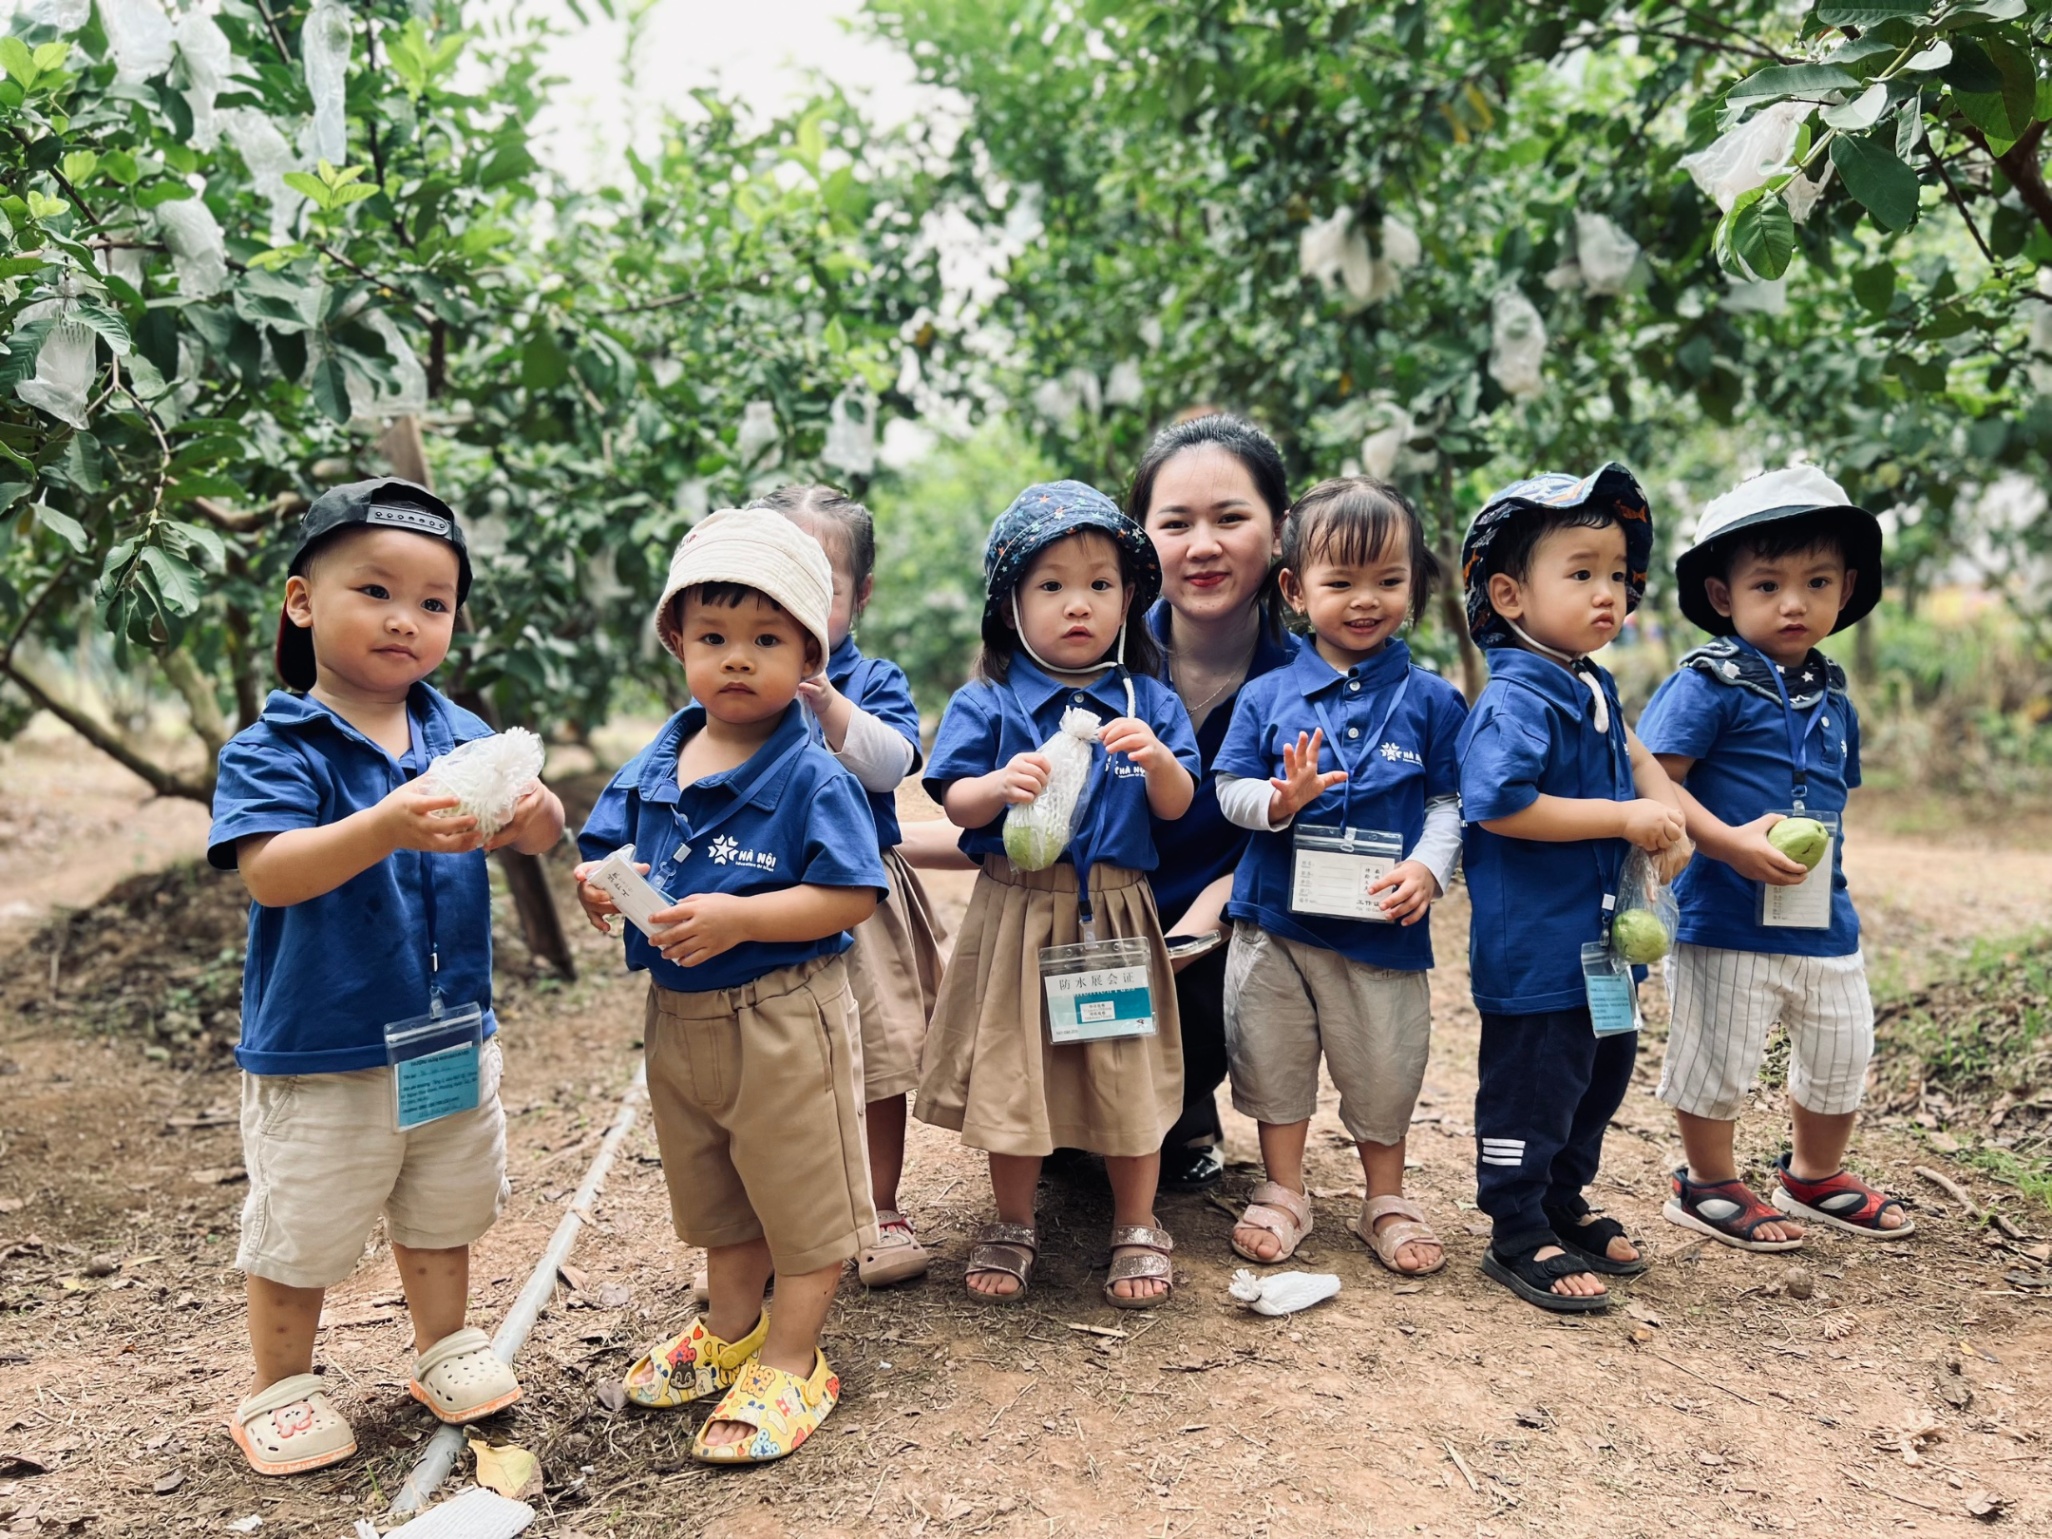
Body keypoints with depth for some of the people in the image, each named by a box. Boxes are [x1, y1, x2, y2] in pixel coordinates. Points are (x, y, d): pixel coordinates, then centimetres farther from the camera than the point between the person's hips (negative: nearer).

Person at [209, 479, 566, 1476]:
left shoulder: (459, 737, -1)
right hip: (319, 1055, -4)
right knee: (299, 1236, 11)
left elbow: (537, 832, -6)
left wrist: (532, 814, -31)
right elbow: (267, 871, -28)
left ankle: (446, 1351, 42)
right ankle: (280, 1391, 33)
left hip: (452, 1040, 5)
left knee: (443, 1214, 22)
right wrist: (385, 827, -44)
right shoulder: (274, 749, -14)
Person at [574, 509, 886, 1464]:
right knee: (712, 1190, 24)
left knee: (802, 1193, 8)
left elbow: (851, 897, -22)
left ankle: (790, 1361, 25)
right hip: (678, 1018, 7)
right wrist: (597, 884, -13)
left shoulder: (809, 776, -17)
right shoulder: (651, 768, 2)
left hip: (785, 1018, -7)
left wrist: (738, 919, -29)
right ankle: (730, 1329, 45)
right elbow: (602, 851, 11)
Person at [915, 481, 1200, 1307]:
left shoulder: (1148, 702, 4)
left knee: (1127, 1069, 8)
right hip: (1017, 913, -1)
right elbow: (955, 804, -6)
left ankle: (1137, 1230, 27)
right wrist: (1000, 785, -26)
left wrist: (1157, 759, -21)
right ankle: (1012, 1227, 29)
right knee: (1011, 1070, 8)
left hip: (1116, 916, 1)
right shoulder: (987, 704, -1)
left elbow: (1177, 806, -1)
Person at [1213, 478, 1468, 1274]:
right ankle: (1284, 1191, 31)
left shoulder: (1431, 700, 0)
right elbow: (1229, 788, 1)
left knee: (1384, 1067, 10)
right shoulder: (1267, 695, 0)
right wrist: (1278, 801, -19)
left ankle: (1387, 1201, 32)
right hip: (1276, 917, 1)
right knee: (1273, 1057, 12)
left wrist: (1428, 866, -15)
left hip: (1382, 925, 0)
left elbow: (1451, 800, 1)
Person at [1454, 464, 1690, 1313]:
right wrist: (1624, 817, -24)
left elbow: (1628, 753, 26)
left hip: (1600, 940, 10)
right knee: (1531, 1088, 2)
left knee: (1600, 1077, 21)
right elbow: (1499, 804, -30)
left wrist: (1665, 809, 5)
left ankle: (1563, 1206, 38)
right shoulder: (1516, 701, -21)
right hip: (1534, 948, -10)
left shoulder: (1593, 687, 8)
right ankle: (1519, 1237, 17)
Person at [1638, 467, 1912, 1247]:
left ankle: (1816, 1175, 42)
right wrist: (1732, 843, -28)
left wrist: (1813, 855, 10)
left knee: (1843, 1051, 19)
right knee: (1719, 1061, 6)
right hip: (1726, 916, -7)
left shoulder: (1832, 697, 9)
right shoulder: (1707, 684, -14)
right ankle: (1709, 1184, 28)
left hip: (1822, 917, 7)